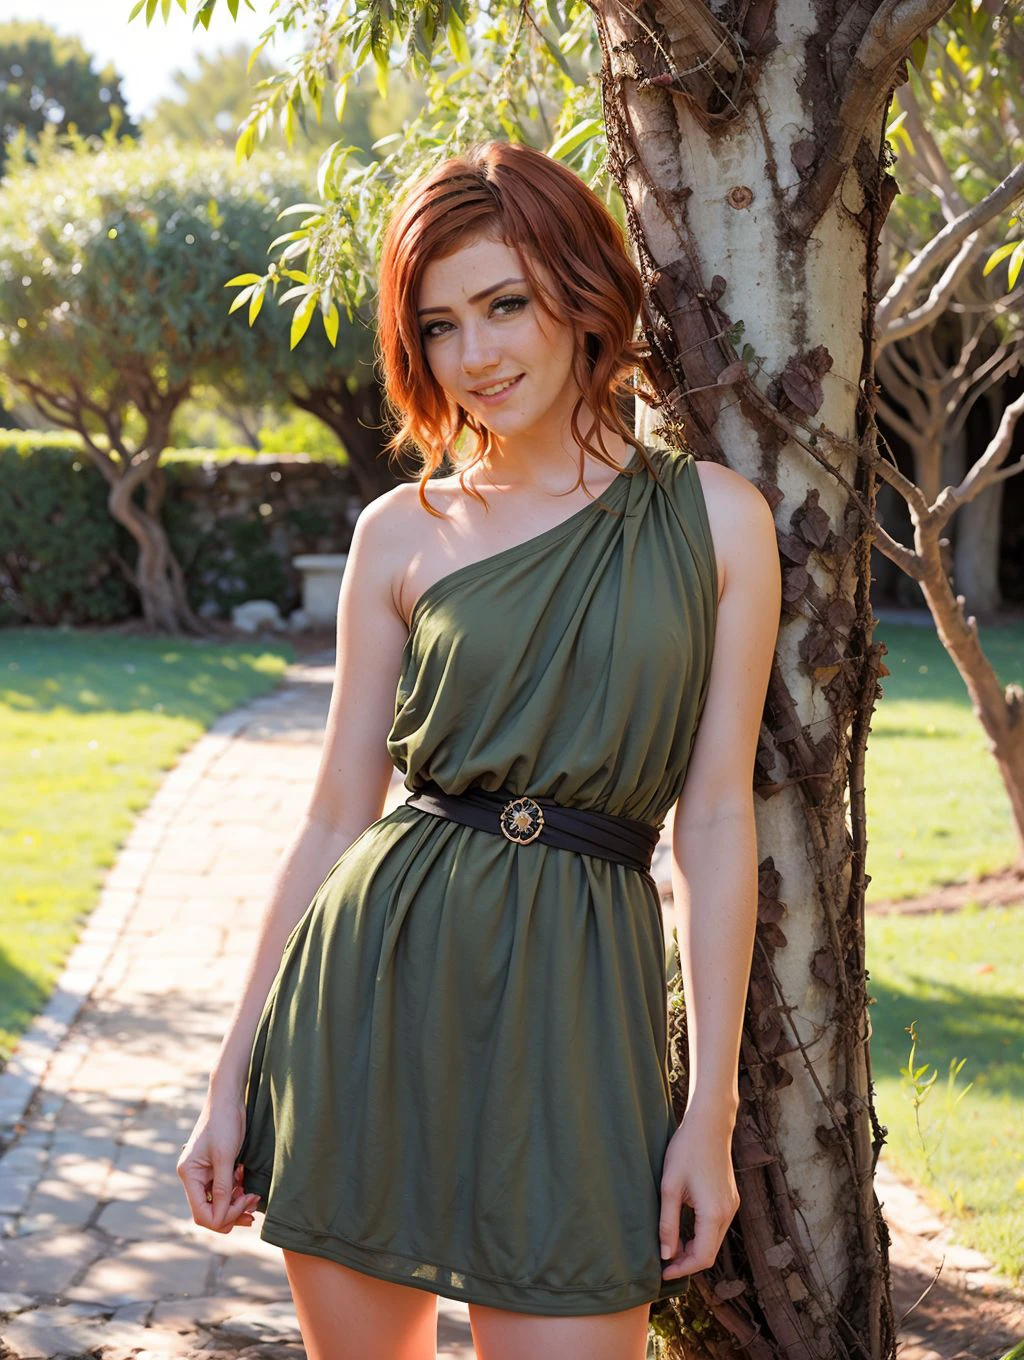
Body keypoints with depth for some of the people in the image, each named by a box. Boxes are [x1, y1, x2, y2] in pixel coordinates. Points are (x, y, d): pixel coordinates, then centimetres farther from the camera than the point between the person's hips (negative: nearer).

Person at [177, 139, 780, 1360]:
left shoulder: (714, 519, 3)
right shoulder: (401, 536, 6)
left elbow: (717, 819, 1)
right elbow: (334, 819, 8)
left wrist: (712, 1108, -3)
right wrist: (231, 1076, 6)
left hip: (575, 1000, -1)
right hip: (373, 985, 2)